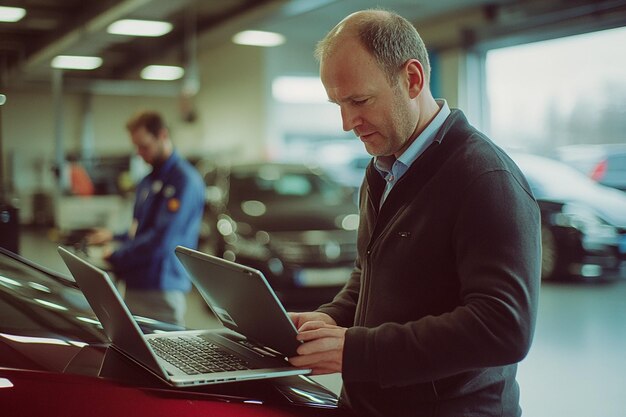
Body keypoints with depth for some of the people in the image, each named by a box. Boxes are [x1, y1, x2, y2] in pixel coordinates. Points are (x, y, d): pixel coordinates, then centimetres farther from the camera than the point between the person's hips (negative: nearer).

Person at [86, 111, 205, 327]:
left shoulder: (185, 180, -12)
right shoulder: (147, 183, 19)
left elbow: (162, 239, -20)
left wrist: (116, 256, -12)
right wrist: (113, 236, 11)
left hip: (163, 292, -8)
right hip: (134, 287, 9)